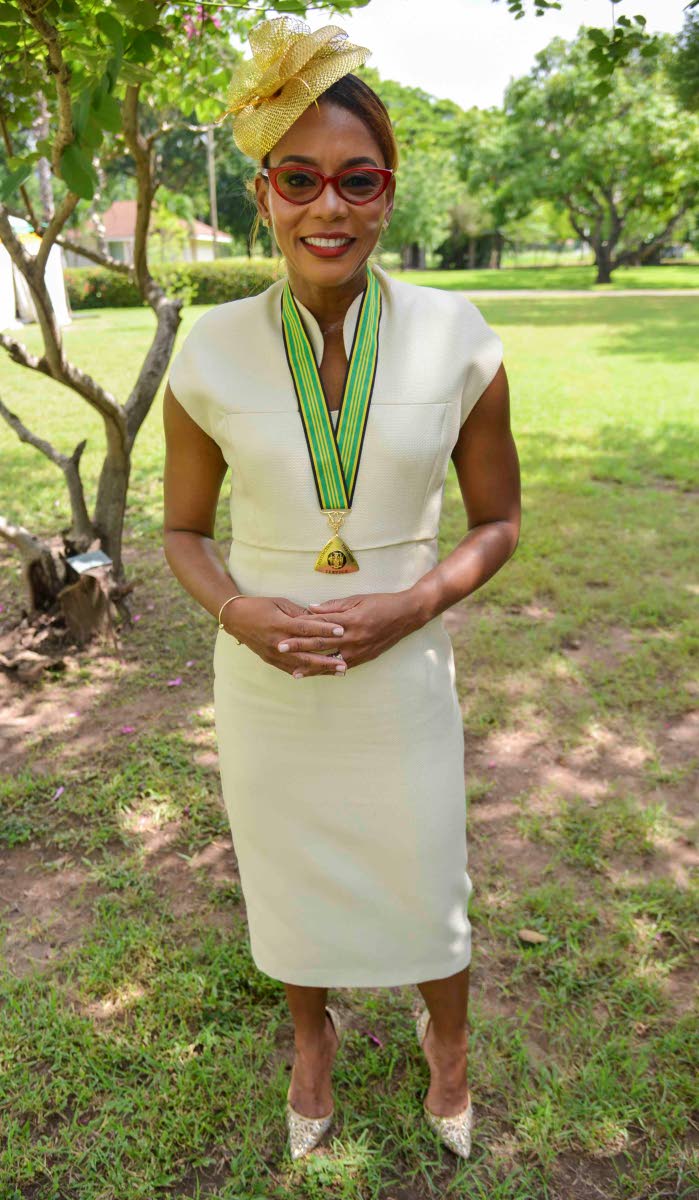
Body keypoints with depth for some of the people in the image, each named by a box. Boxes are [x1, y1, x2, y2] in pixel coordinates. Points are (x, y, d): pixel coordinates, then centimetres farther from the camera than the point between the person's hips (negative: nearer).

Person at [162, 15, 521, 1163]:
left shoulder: (456, 337, -10)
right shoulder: (211, 351, -9)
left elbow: (497, 519, -1)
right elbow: (184, 528, 2)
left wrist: (412, 604, -18)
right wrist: (239, 611, -18)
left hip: (402, 671, 0)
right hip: (265, 677, 1)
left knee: (425, 883, 18)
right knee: (286, 875, 22)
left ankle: (447, 1039, 54)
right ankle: (314, 1033, 56)